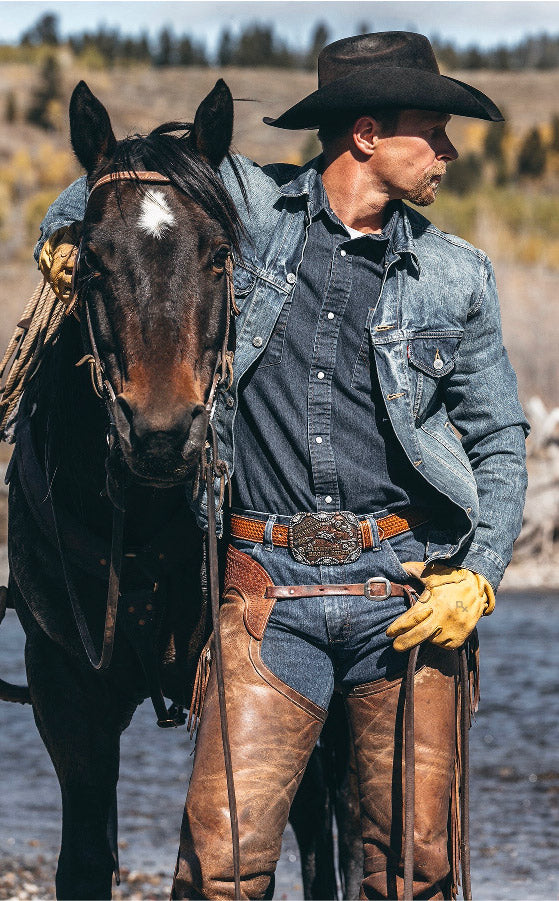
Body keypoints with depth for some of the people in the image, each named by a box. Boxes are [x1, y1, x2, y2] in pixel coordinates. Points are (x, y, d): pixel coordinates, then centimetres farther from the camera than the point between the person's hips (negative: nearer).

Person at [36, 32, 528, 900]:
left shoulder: (456, 276, 10)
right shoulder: (244, 202, 5)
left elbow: (499, 440, 14)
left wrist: (479, 576, 0)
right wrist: (65, 235, 5)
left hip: (405, 593, 2)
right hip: (270, 592, -2)